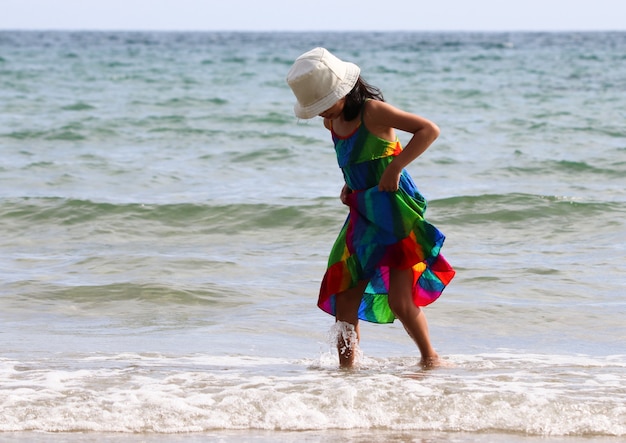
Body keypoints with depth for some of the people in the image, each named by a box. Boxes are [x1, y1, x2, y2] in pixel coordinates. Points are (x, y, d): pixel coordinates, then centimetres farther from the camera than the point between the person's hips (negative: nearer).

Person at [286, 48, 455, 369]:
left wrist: (395, 167, -24)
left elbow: (429, 130, -20)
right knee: (344, 300, 4)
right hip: (362, 216, 8)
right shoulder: (333, 122, 9)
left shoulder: (372, 111, -14)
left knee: (399, 300, -10)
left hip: (396, 213, -8)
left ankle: (430, 359, 9)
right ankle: (346, 369, 13)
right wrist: (350, 187, 11)